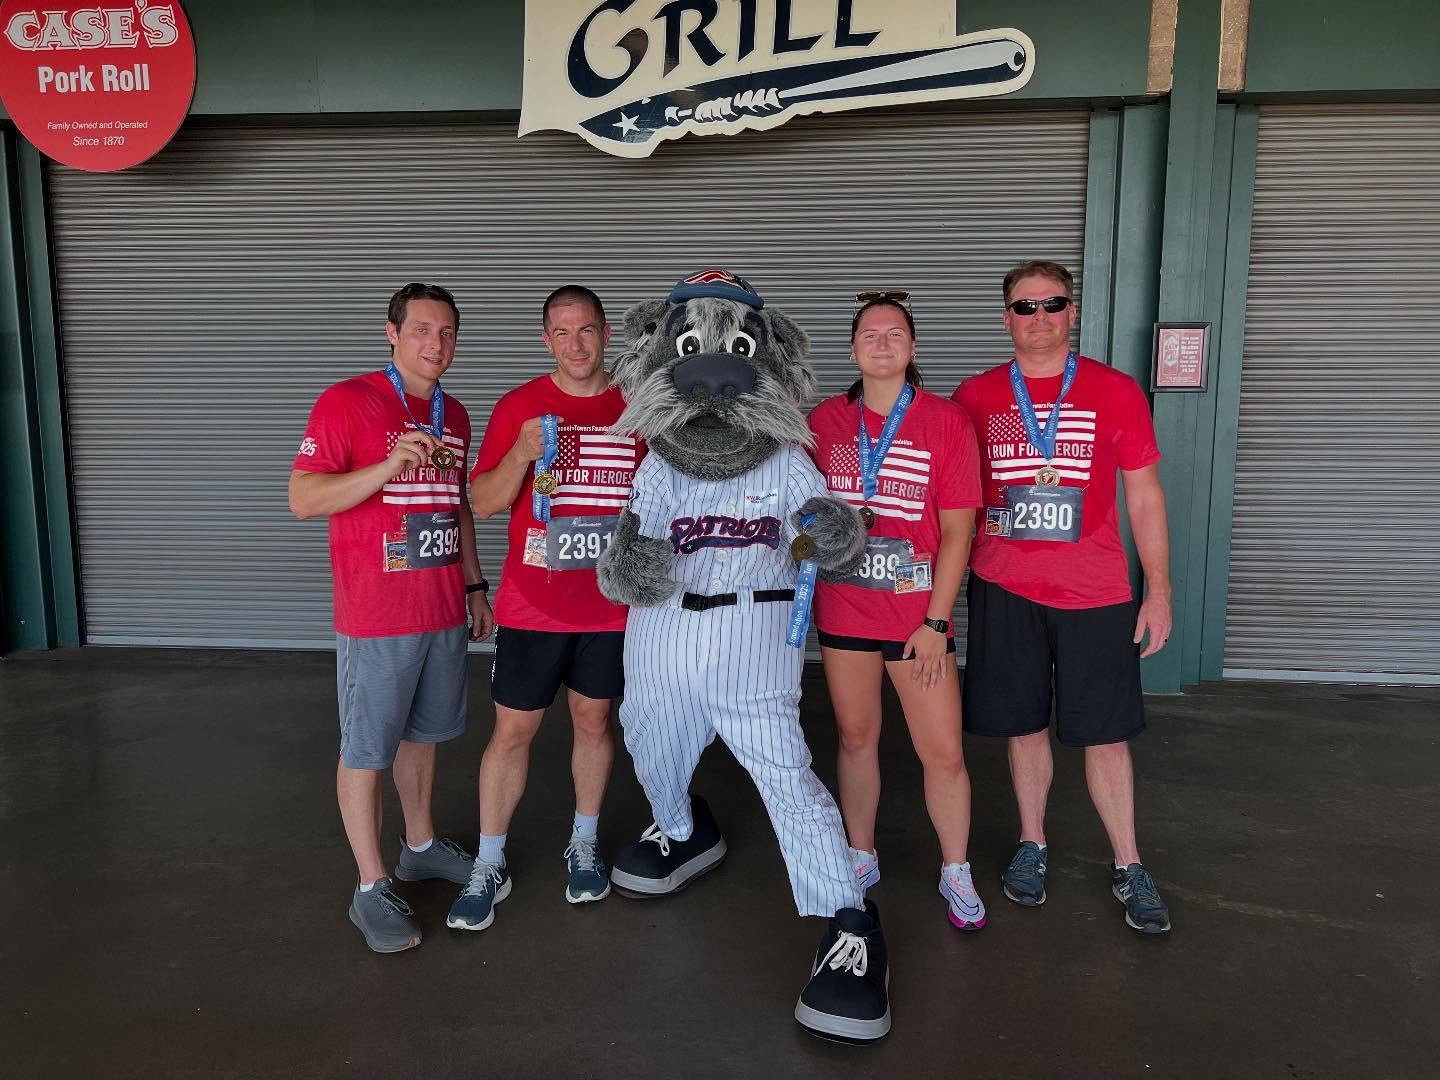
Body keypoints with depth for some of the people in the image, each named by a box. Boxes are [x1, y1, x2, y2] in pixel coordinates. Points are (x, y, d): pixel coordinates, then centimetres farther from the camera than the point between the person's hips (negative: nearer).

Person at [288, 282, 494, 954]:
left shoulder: (453, 416, 11)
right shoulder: (348, 401, -10)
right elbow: (302, 499, -14)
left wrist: (474, 584, 18)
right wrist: (389, 466, -26)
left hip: (444, 613, 7)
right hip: (376, 616, -6)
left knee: (423, 733, 19)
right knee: (365, 751, 4)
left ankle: (420, 847, 37)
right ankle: (371, 889, 17)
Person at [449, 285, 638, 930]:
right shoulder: (518, 407, -2)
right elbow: (484, 502, -5)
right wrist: (522, 454, -22)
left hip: (611, 604, 2)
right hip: (532, 604, -1)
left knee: (593, 720, 14)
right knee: (512, 730, 4)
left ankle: (584, 845, 33)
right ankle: (489, 866, 20)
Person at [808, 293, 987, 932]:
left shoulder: (947, 422, -5)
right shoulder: (824, 421, 2)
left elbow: (956, 532, -6)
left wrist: (935, 621, -9)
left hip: (918, 616, -2)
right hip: (844, 609, 2)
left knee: (943, 752, 3)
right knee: (856, 737, 14)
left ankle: (955, 872, 26)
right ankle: (861, 857, 34)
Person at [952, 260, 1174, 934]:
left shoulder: (1117, 392, 2)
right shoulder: (975, 397, 4)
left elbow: (1145, 498, 4)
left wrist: (1159, 590, 0)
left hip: (1095, 595, -1)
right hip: (1003, 589, 1)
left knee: (1106, 733, 7)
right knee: (1026, 726, 12)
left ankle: (1128, 867, 24)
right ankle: (1032, 845, 31)